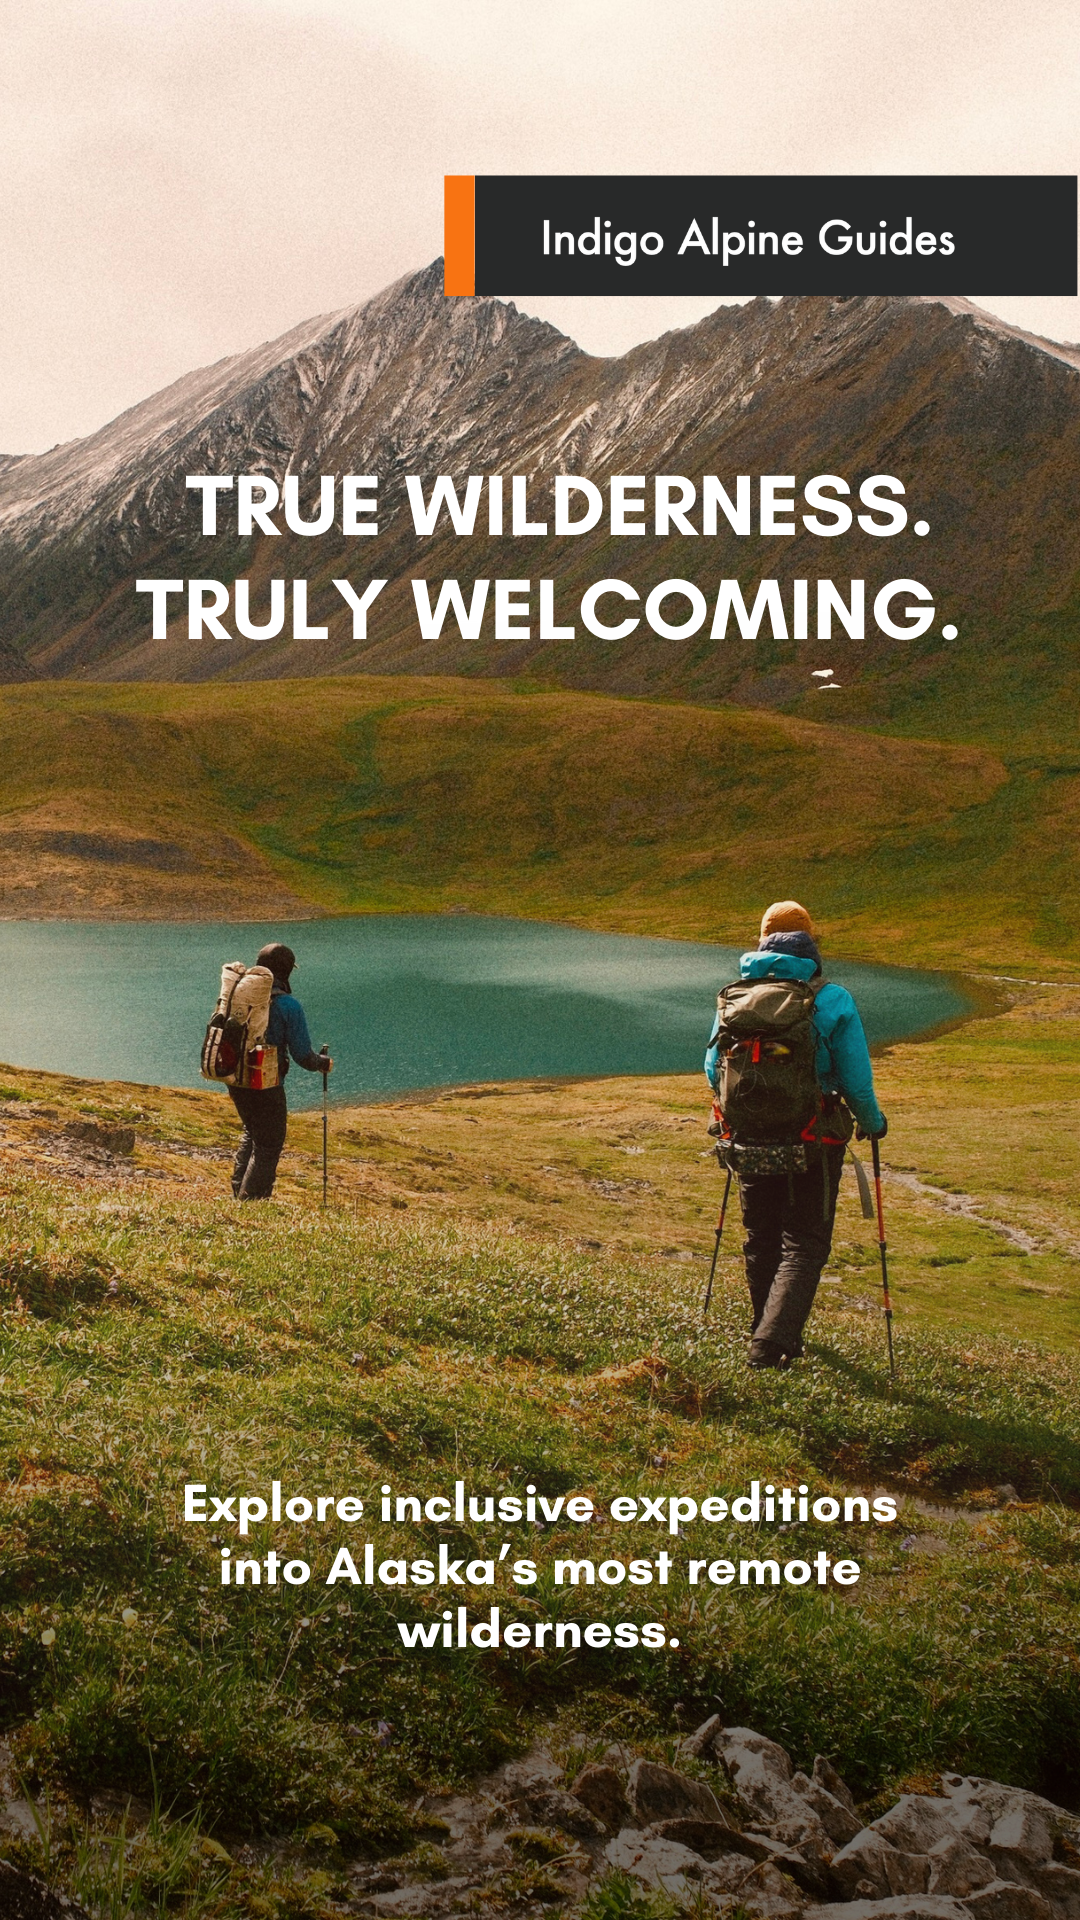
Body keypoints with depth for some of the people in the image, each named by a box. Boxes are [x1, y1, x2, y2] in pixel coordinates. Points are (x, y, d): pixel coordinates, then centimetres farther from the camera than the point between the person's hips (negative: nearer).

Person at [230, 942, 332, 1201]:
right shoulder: (288, 1005, -16)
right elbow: (303, 1055, -14)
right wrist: (323, 1063, 7)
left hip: (235, 1081, 6)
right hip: (266, 1086, -6)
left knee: (252, 1132, 28)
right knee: (269, 1145, 10)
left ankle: (239, 1192, 30)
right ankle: (252, 1199, 10)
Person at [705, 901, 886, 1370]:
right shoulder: (833, 1001, -10)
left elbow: (714, 1070, 5)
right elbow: (856, 1081, -8)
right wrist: (872, 1123, 12)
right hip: (813, 1143, -3)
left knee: (761, 1241, 19)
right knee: (803, 1244, 5)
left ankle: (771, 1336, 33)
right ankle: (772, 1344, -9)